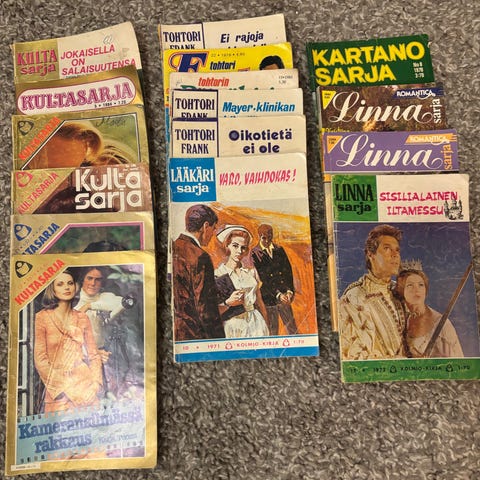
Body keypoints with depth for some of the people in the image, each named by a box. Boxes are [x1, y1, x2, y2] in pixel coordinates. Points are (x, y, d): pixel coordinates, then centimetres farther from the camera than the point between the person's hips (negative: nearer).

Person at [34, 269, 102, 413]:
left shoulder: (82, 318, 7)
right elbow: (40, 359, -4)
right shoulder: (42, 317, -1)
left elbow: (94, 355, 8)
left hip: (86, 386, 2)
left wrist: (95, 383, -6)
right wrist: (60, 389, -9)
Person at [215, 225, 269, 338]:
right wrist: (228, 303, -21)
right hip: (233, 327, -3)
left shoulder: (251, 271, 8)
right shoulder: (217, 274, -5)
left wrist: (266, 327, 14)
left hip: (256, 324, 4)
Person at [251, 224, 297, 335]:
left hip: (283, 296, 4)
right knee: (272, 331, 6)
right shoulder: (255, 254, -6)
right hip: (268, 298, -4)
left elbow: (288, 271, 6)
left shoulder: (279, 250, 8)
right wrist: (277, 294, -16)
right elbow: (261, 279, -10)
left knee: (292, 328, 9)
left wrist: (289, 291, -8)